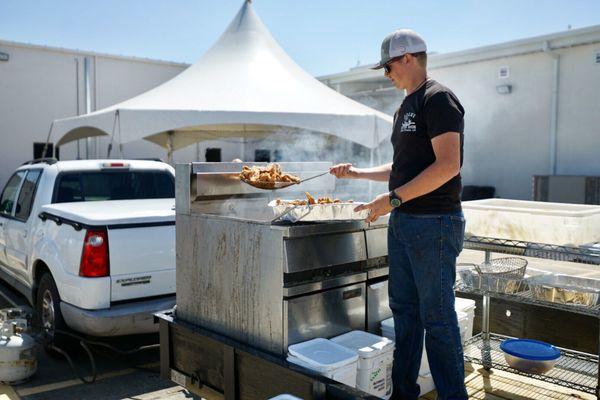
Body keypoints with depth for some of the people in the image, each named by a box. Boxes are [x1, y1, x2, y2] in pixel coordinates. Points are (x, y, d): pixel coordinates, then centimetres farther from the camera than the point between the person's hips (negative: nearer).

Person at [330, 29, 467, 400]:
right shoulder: (405, 108, 18)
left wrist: (393, 198, -20)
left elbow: (448, 165, -21)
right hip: (403, 223, 9)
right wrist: (356, 173, 20)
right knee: (404, 310, 15)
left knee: (437, 317, -1)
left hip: (434, 223, -9)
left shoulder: (438, 98, -11)